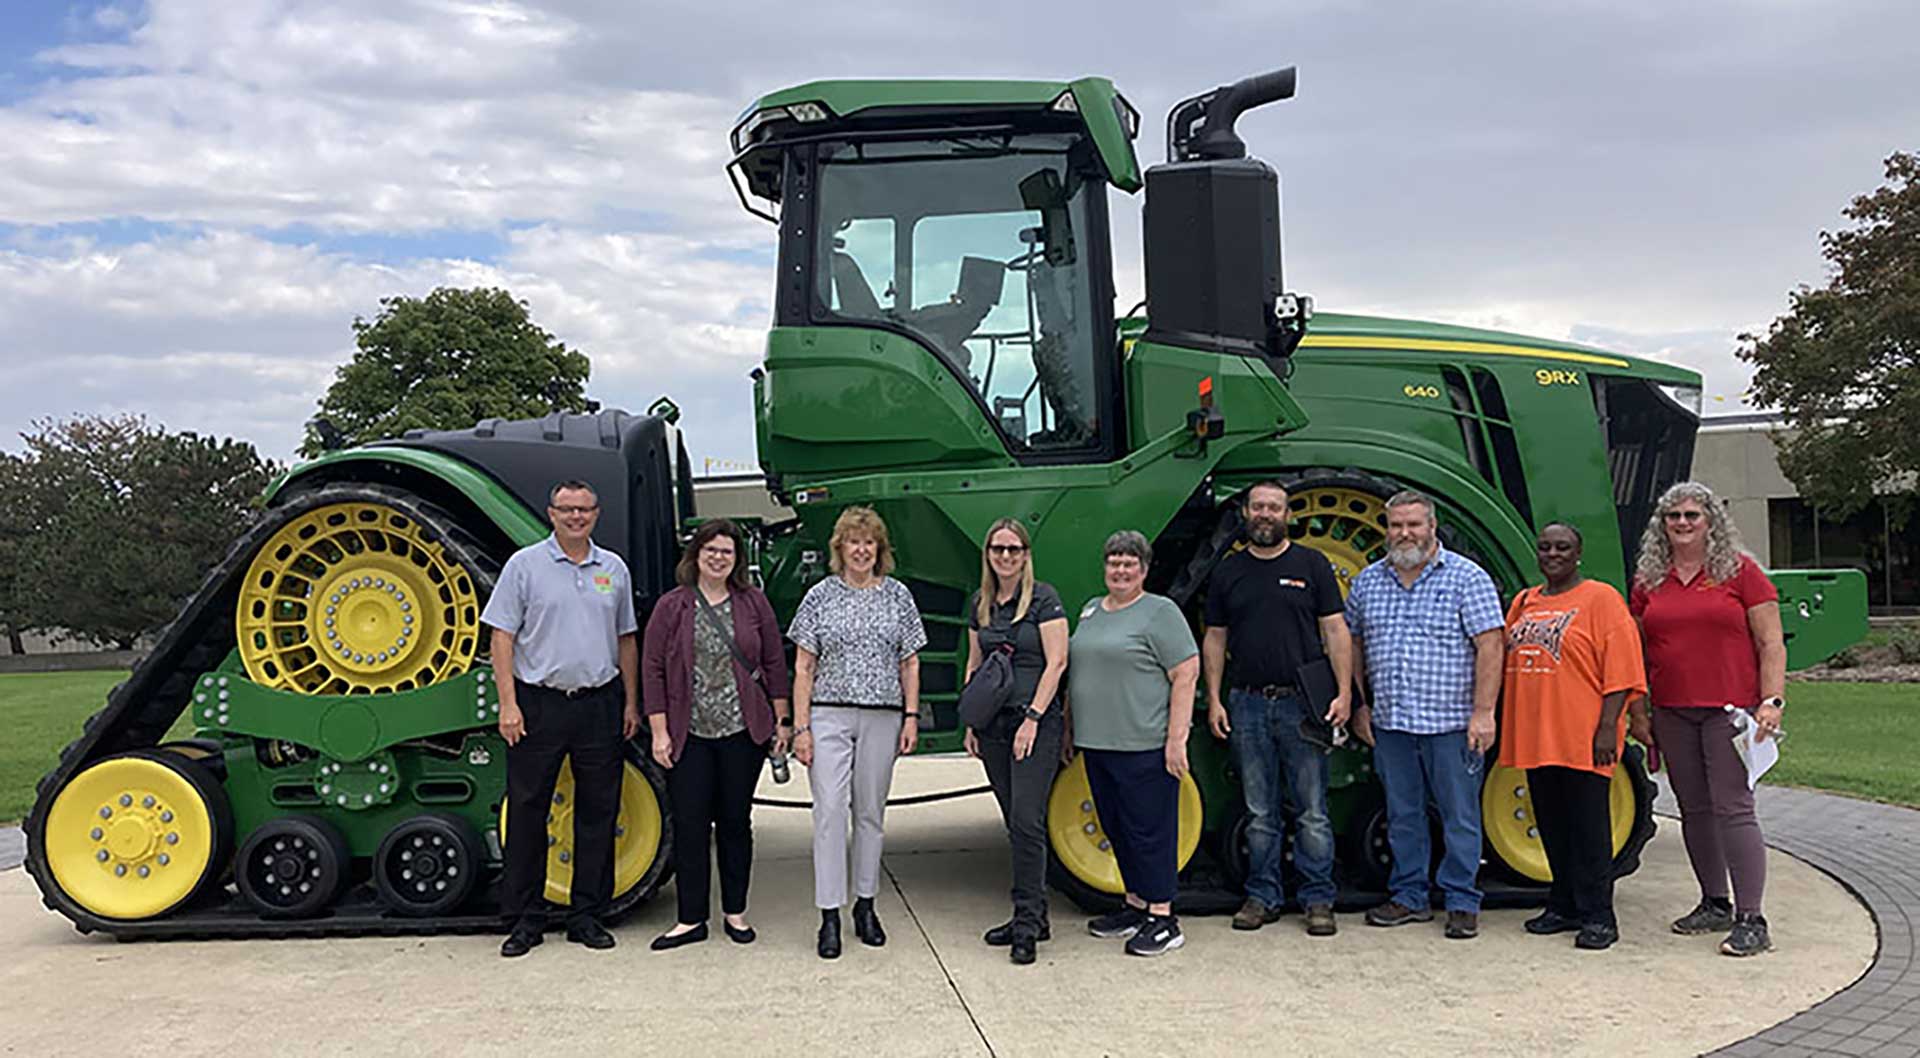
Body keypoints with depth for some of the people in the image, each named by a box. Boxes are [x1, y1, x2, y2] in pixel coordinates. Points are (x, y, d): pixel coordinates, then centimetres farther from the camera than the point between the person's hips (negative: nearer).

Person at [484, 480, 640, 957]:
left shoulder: (614, 569, 10)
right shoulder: (525, 565, -1)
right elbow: (502, 638, -3)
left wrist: (631, 703, 11)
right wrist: (508, 703, -11)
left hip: (600, 705, 3)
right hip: (539, 705, -3)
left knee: (597, 811, 7)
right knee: (527, 810, 1)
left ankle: (587, 915, 17)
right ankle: (524, 919, 11)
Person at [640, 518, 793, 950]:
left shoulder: (754, 603, 5)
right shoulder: (671, 607, 1)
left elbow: (774, 664, 8)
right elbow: (653, 670, 0)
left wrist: (782, 720, 5)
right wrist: (659, 731, -5)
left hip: (742, 733, 1)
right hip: (689, 736, -1)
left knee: (736, 821, 10)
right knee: (689, 825, 2)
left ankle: (735, 912, 22)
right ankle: (691, 920, 12)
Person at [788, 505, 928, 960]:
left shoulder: (898, 595, 8)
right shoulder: (820, 597, 3)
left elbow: (910, 663, 10)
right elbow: (803, 667, 2)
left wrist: (911, 716, 1)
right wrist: (800, 726, -5)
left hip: (882, 718, 2)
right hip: (829, 716, -2)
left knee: (870, 812, 9)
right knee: (830, 810, -8)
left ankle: (865, 905, 22)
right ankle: (829, 916, -2)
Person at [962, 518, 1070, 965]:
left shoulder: (1043, 599, -5)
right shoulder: (979, 604, 12)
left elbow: (1056, 662, -9)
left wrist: (1033, 718, -14)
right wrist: (971, 720, 11)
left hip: (1035, 723, -6)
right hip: (993, 726, 6)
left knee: (1027, 820, -10)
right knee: (1015, 822, 9)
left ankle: (1028, 921, -5)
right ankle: (1033, 916, 16)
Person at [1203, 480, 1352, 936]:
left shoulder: (1311, 565, 4)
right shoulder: (1228, 572, 10)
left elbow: (1336, 631, 1)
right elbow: (1215, 639, 12)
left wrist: (1343, 693, -8)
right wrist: (1214, 700, 4)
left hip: (1303, 703, -2)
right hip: (1247, 706, 2)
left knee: (1311, 811, 2)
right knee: (1259, 813, 9)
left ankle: (1318, 899, 11)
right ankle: (1262, 896, 18)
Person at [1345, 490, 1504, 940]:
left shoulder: (1468, 578, -4)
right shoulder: (1368, 581, 9)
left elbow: (1489, 645, -9)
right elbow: (1352, 646, 17)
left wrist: (1483, 712, -14)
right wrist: (1359, 705, 11)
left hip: (1450, 722, -4)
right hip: (1389, 723, 4)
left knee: (1459, 815, 2)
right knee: (1402, 815, 12)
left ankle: (1462, 903, 12)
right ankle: (1410, 898, 22)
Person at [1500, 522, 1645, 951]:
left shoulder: (1600, 599, -4)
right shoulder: (1523, 603, 15)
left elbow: (1621, 670, -10)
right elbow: (1507, 665, 21)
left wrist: (1608, 727, -16)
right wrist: (1507, 728, 16)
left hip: (1582, 739, -6)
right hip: (1534, 737, 6)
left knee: (1589, 827, -1)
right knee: (1551, 826, 12)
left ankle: (1597, 917, 6)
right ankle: (1564, 906, 23)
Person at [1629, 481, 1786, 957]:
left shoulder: (1740, 571, 0)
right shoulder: (1649, 579, 10)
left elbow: (1771, 645, -2)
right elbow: (1637, 653, 14)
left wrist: (1772, 701, -12)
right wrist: (1637, 712, 11)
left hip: (1729, 709, -4)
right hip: (1673, 713, 5)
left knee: (1733, 808, -9)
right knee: (1694, 810, 11)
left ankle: (1750, 919, -5)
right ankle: (1715, 905, 24)